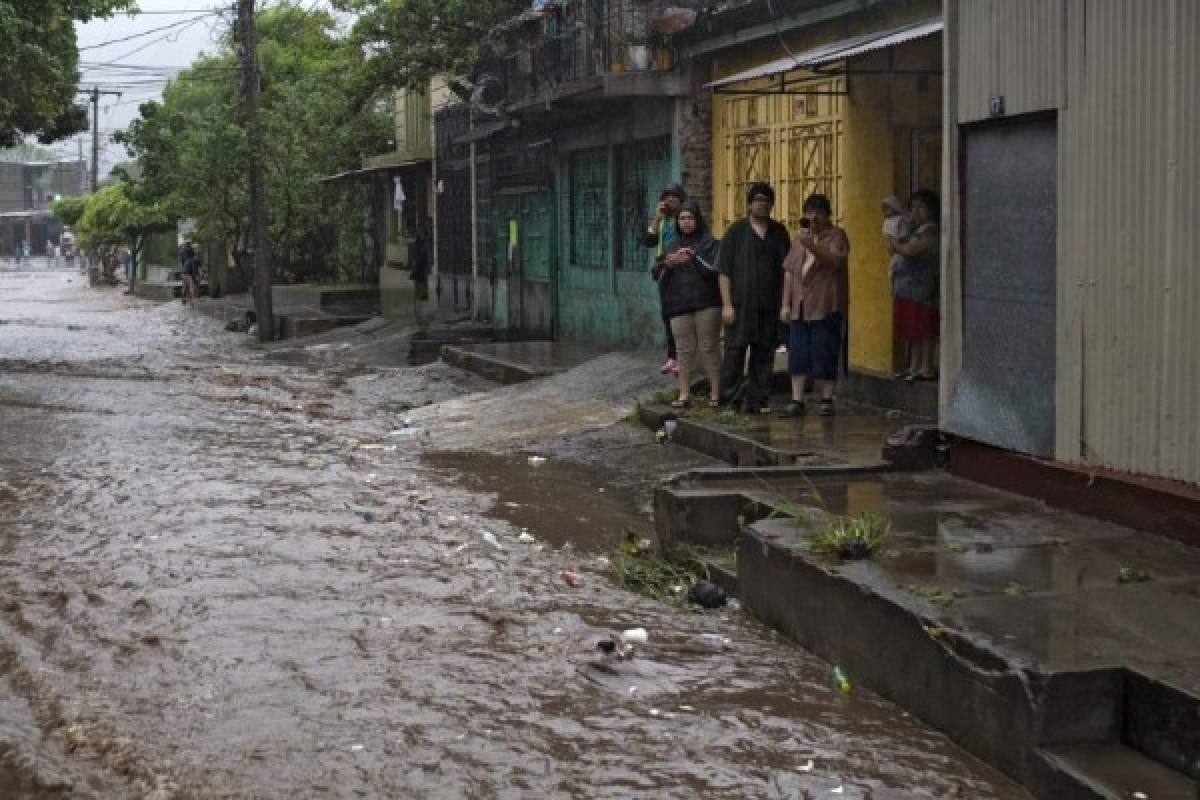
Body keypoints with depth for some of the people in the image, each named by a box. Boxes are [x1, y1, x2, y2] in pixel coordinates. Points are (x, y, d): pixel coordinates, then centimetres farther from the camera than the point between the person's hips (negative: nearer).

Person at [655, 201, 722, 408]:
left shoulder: (709, 243, 4)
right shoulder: (673, 245, 17)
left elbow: (715, 270, -9)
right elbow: (658, 275, 12)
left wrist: (693, 257, -16)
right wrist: (668, 264, -8)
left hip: (706, 305, -4)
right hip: (679, 306, 4)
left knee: (709, 348, -3)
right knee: (684, 350, 2)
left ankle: (715, 393, 2)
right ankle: (684, 395, 4)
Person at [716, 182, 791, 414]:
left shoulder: (779, 232, 13)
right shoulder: (736, 231, 2)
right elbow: (723, 270, -1)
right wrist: (727, 304, -9)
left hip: (770, 305, 4)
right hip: (741, 305, -3)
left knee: (764, 352, 5)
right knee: (735, 349, -6)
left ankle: (758, 399, 11)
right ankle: (731, 394, 3)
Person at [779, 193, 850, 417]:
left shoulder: (837, 235, 0)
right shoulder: (800, 237, 18)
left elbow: (834, 260, -18)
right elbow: (789, 271, 17)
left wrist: (811, 245, -31)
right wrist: (786, 304, 11)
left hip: (825, 306, -5)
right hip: (800, 307, 5)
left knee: (825, 355, -3)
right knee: (797, 354, 3)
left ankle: (827, 400, 6)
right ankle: (797, 400, 7)